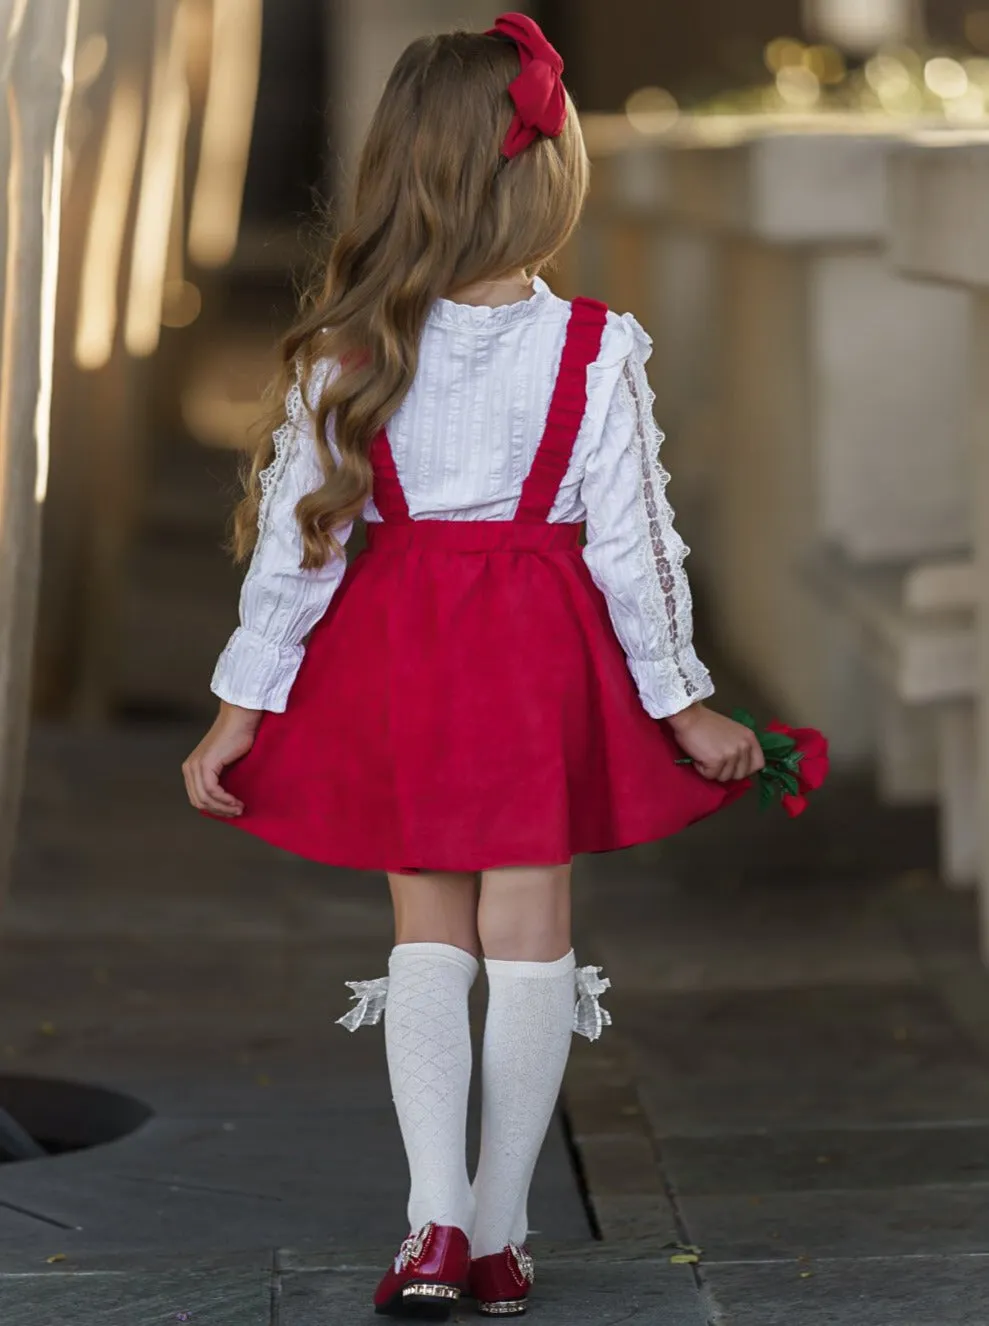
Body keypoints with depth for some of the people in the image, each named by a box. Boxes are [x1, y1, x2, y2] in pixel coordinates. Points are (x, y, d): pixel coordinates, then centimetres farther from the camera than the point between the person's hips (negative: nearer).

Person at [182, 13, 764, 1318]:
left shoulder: (344, 353, -7)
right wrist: (684, 705, 4)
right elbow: (631, 544, -7)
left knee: (428, 929, 14)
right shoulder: (596, 351, -11)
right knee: (530, 932, 9)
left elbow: (299, 536, -4)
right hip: (542, 651, -1)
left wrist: (243, 706, 4)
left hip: (395, 651, 2)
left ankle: (435, 1220, 3)